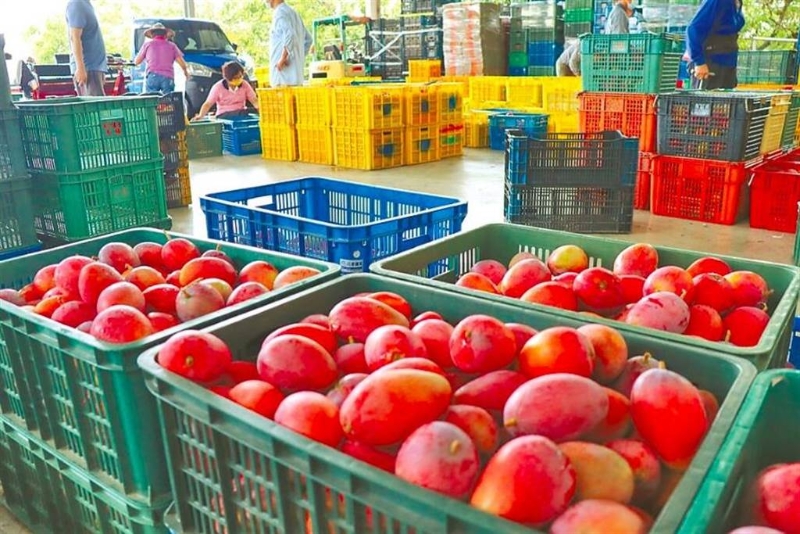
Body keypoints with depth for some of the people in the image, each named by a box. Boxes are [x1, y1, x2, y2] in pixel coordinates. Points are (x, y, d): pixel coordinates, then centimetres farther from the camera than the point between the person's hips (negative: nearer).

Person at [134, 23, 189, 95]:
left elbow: (136, 62, 17)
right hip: (168, 78, 1)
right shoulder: (171, 45, 15)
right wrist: (186, 71, 28)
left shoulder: (147, 44, 13)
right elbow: (182, 63, 8)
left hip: (152, 76, -1)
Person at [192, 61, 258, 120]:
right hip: (224, 115, -3)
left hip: (241, 113, 3)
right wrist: (200, 116, -27)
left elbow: (254, 100, 1)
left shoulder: (245, 85, 4)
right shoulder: (218, 87, -6)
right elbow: (207, 104, -7)